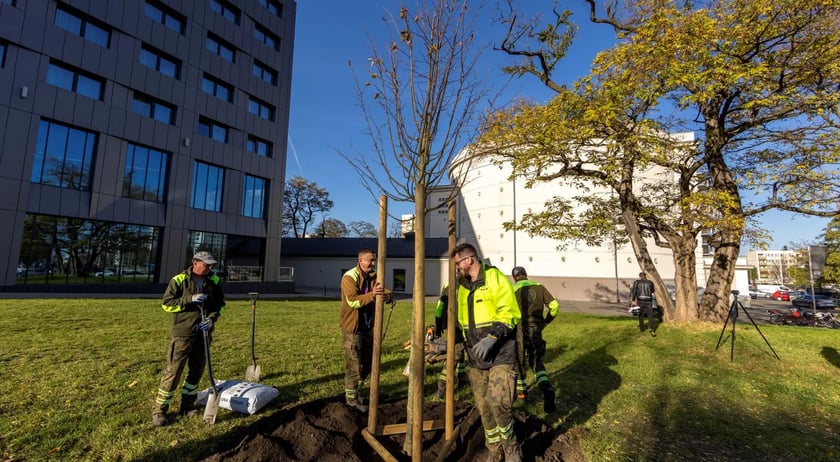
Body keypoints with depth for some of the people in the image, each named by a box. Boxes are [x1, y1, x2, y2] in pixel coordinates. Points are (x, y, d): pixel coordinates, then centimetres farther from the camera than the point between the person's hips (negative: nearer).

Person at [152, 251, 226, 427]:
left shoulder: (214, 281, 1)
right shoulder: (179, 280, -10)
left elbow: (219, 303, 6)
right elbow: (166, 303, -9)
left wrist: (212, 319, -11)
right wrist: (190, 299, -21)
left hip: (203, 334, 5)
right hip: (183, 333, -5)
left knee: (196, 371, 14)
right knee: (173, 371, -1)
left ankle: (187, 405, 30)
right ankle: (159, 410, 13)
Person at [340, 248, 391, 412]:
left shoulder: (374, 277, 5)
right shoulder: (349, 277, -16)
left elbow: (388, 293, -5)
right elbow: (353, 301, -28)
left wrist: (386, 295, -30)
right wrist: (372, 295, -41)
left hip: (368, 326, 7)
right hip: (353, 328, -7)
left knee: (367, 364, 17)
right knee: (354, 365, 2)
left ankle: (354, 390, 37)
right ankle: (351, 398, 19)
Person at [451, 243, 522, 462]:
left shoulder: (494, 277, -9)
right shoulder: (462, 285, 14)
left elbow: (510, 313, -17)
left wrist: (492, 337, -25)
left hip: (500, 353, -7)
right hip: (476, 356, 7)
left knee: (498, 402, -14)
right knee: (484, 406, 9)